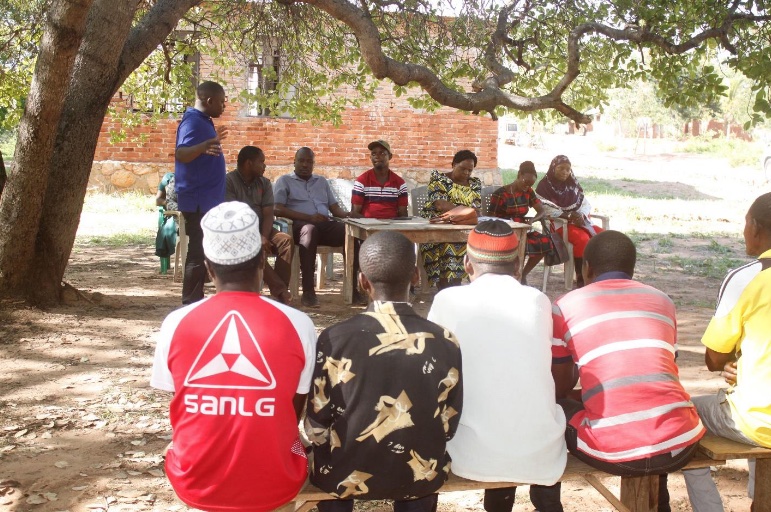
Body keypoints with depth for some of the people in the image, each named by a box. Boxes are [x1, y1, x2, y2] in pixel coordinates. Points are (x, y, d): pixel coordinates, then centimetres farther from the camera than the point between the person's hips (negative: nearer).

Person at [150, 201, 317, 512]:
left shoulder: (176, 323, -10)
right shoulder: (297, 325, -13)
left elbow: (180, 411, 4)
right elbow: (295, 412, 1)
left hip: (195, 482, 2)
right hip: (273, 486, -1)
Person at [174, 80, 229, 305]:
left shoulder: (203, 122, 15)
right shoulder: (193, 122, -15)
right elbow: (181, 154, -31)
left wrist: (214, 141, 44)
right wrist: (205, 146, -48)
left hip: (206, 199, 10)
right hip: (197, 200, -10)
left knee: (202, 252, 13)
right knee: (198, 253, -8)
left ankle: (196, 301, 21)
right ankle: (190, 303, -3)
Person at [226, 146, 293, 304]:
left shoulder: (264, 183, 12)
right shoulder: (228, 181, -5)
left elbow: (268, 214, 2)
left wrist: (264, 237, -18)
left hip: (261, 229, 5)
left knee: (287, 240, -23)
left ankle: (279, 291, -27)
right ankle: (280, 290, -34)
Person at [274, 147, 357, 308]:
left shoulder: (321, 181, 28)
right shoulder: (285, 181, 14)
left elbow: (334, 207, 22)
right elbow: (278, 209, -1)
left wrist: (346, 214, -3)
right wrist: (309, 217, -12)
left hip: (326, 225, 4)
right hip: (300, 225, -4)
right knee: (310, 229, -41)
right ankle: (308, 291, -44)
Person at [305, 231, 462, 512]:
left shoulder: (335, 339, -17)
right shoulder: (446, 343, -13)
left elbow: (317, 427, -8)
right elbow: (449, 426, -3)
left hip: (346, 475, -1)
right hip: (421, 477, 1)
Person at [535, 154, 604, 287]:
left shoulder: (573, 184, 14)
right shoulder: (544, 185, -4)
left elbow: (585, 204, 11)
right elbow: (546, 209, -13)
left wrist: (581, 216, -12)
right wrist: (569, 215, -20)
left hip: (578, 222, 6)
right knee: (582, 239, -33)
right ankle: (581, 278, -25)